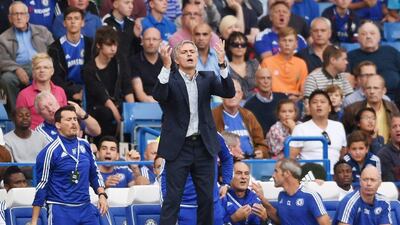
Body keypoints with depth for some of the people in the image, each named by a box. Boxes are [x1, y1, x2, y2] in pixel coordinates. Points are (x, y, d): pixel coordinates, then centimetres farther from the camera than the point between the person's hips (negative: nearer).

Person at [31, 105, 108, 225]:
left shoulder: (84, 145, 8)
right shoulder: (51, 151, -9)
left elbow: (95, 174, 20)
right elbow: (42, 185, -7)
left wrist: (102, 195, 4)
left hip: (86, 209, 5)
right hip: (61, 211, -5)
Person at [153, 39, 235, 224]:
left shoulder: (207, 78, 7)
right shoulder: (170, 79, -2)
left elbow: (229, 92, -8)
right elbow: (158, 95, -22)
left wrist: (222, 64, -22)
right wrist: (166, 66, -33)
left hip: (203, 146, 3)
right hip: (179, 147, -3)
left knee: (206, 198, 9)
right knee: (172, 198, -4)